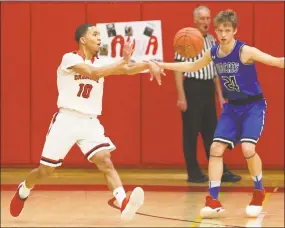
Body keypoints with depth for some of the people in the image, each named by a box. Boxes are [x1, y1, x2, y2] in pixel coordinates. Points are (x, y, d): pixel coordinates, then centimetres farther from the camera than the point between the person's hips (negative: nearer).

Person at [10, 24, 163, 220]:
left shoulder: (101, 63, 8)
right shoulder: (70, 58, -9)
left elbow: (127, 70, -7)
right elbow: (93, 73, -26)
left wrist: (148, 64, -26)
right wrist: (123, 61, -27)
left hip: (90, 122, 4)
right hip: (67, 120, -4)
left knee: (105, 161, -20)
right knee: (45, 170, 7)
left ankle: (124, 204, -37)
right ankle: (23, 191, 38)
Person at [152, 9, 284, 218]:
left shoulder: (245, 51, -21)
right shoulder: (213, 53, -1)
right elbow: (193, 67, 18)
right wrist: (162, 65, 14)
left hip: (253, 106, -6)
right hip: (232, 107, 6)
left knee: (248, 148, -22)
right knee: (216, 148, -5)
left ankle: (259, 193, 1)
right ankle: (213, 200, 0)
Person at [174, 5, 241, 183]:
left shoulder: (212, 40, 11)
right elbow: (178, 69, -10)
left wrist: (220, 95, 16)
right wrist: (181, 96, -15)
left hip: (208, 89, 7)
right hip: (193, 88, -6)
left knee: (212, 132, 10)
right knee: (191, 133, 0)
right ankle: (194, 173, 7)